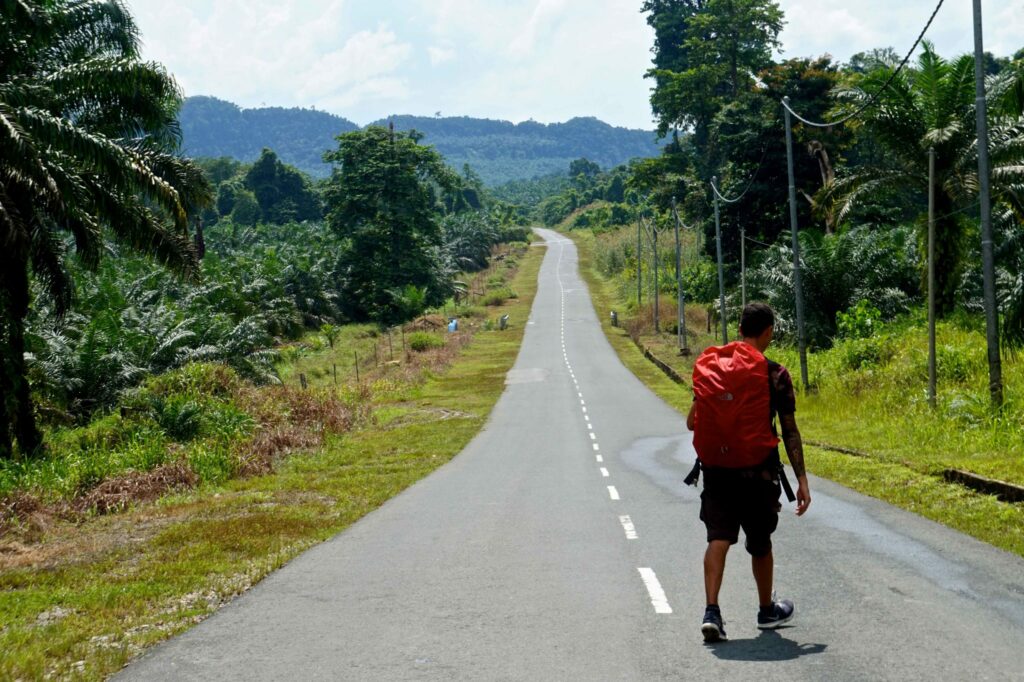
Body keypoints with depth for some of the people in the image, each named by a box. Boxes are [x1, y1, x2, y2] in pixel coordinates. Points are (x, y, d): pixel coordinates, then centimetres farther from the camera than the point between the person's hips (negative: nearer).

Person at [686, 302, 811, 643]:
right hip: (759, 471, -2)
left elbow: (692, 421, 6)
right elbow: (790, 431, -6)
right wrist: (802, 480, -2)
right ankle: (767, 610, 33)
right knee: (760, 542, 14)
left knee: (718, 537, -1)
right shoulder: (775, 374, -6)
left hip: (717, 467, 2)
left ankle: (712, 611, -18)